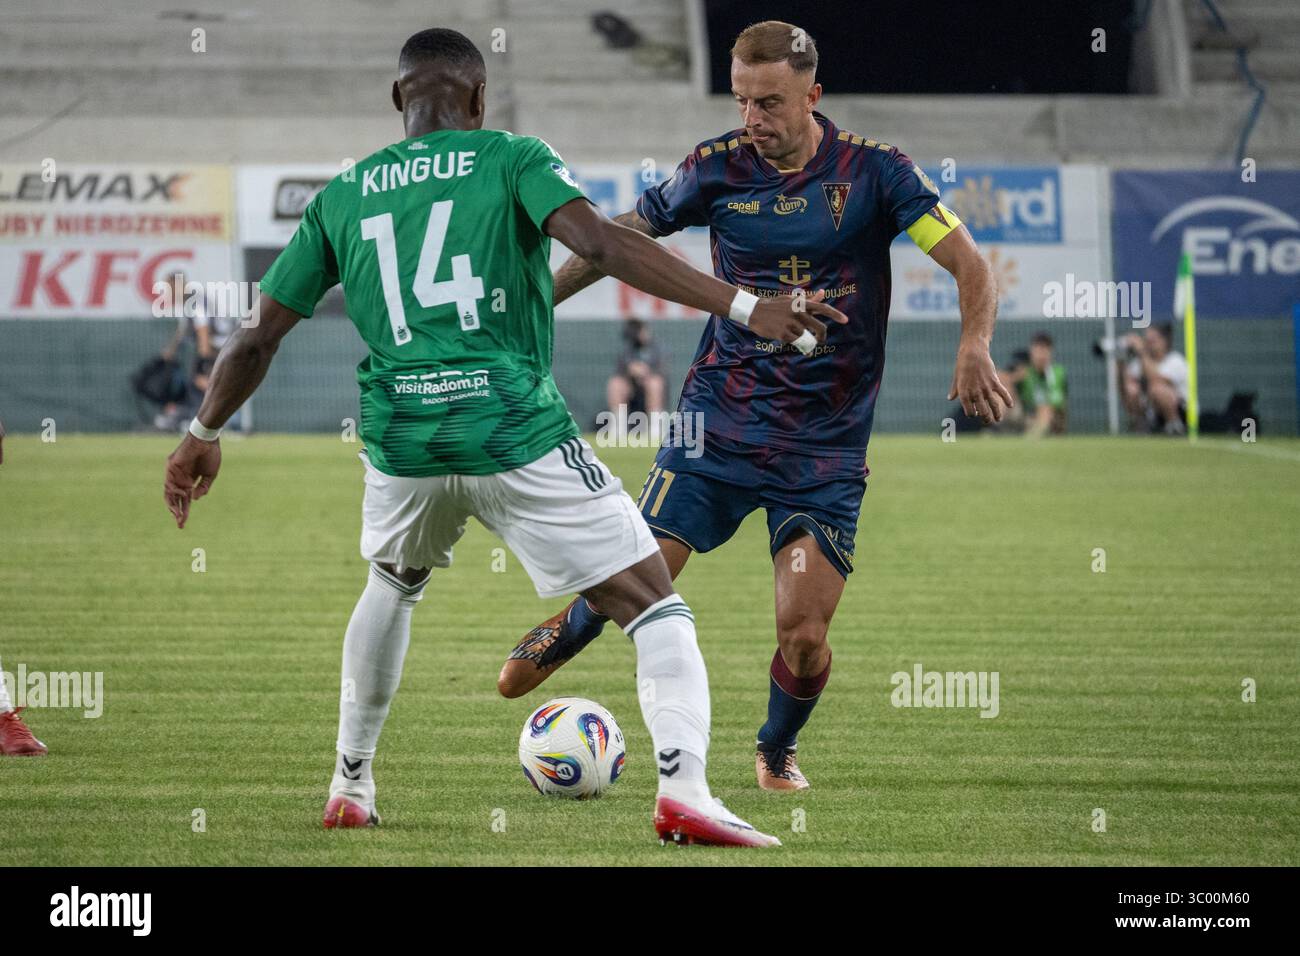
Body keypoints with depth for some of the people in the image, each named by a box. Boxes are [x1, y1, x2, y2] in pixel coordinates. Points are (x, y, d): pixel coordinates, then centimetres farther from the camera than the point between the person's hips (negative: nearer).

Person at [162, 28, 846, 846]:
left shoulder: (341, 198, 14)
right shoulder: (513, 160, 2)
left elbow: (257, 338, 16)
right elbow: (600, 241, -16)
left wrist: (205, 434, 31)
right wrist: (745, 307, -21)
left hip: (401, 441, 4)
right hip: (520, 435, -4)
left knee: (393, 587, 35)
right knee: (655, 607, 1)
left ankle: (350, 788, 37)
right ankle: (684, 791, -21)